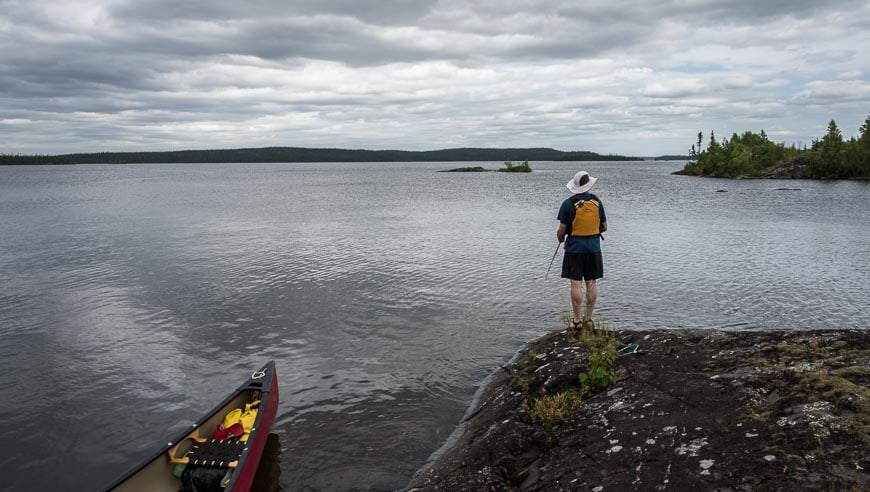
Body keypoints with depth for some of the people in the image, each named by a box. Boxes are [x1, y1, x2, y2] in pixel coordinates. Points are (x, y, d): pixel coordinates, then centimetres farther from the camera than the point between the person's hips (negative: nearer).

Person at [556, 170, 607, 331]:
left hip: (574, 248, -3)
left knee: (576, 284, -1)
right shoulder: (596, 202, 2)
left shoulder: (569, 203, -10)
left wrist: (560, 237, 13)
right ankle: (588, 319, 13)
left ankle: (577, 321, 2)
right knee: (591, 283, 8)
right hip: (593, 247, 3)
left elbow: (562, 230, -8)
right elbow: (604, 227, 9)